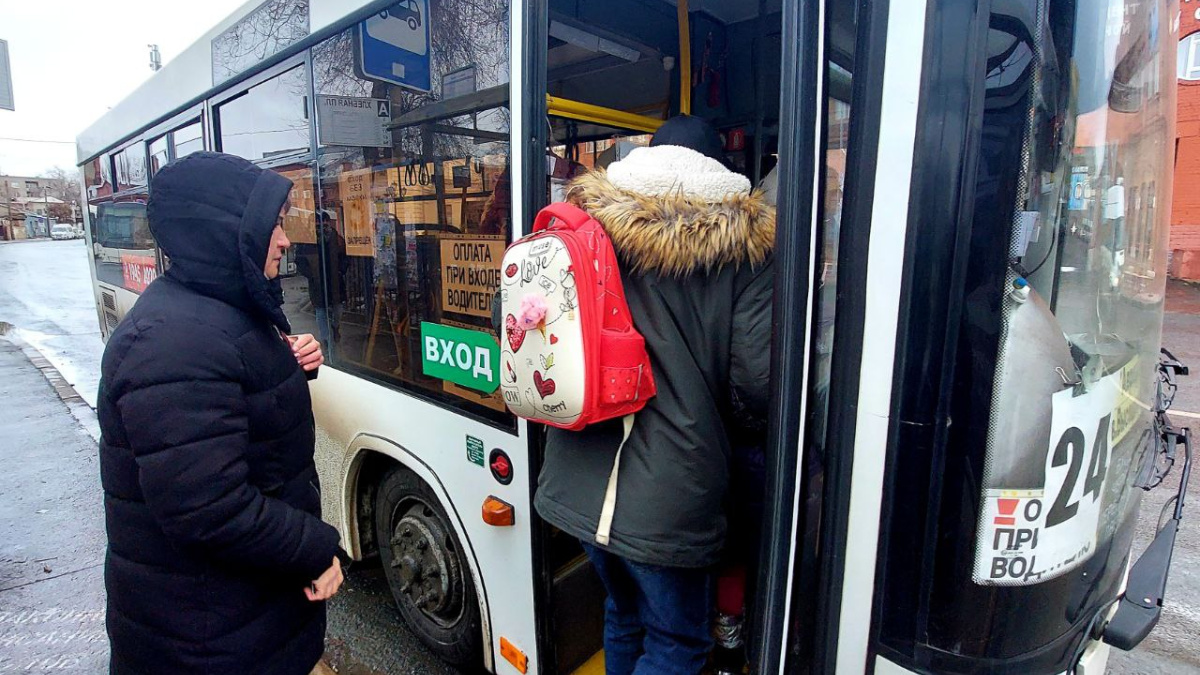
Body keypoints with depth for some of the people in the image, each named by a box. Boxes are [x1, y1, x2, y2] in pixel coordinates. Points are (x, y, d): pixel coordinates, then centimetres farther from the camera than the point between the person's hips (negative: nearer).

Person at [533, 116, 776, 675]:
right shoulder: (742, 246, -7)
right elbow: (756, 378, -13)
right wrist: (731, 429, 10)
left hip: (579, 482, 5)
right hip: (669, 497, -4)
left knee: (623, 613, 28)